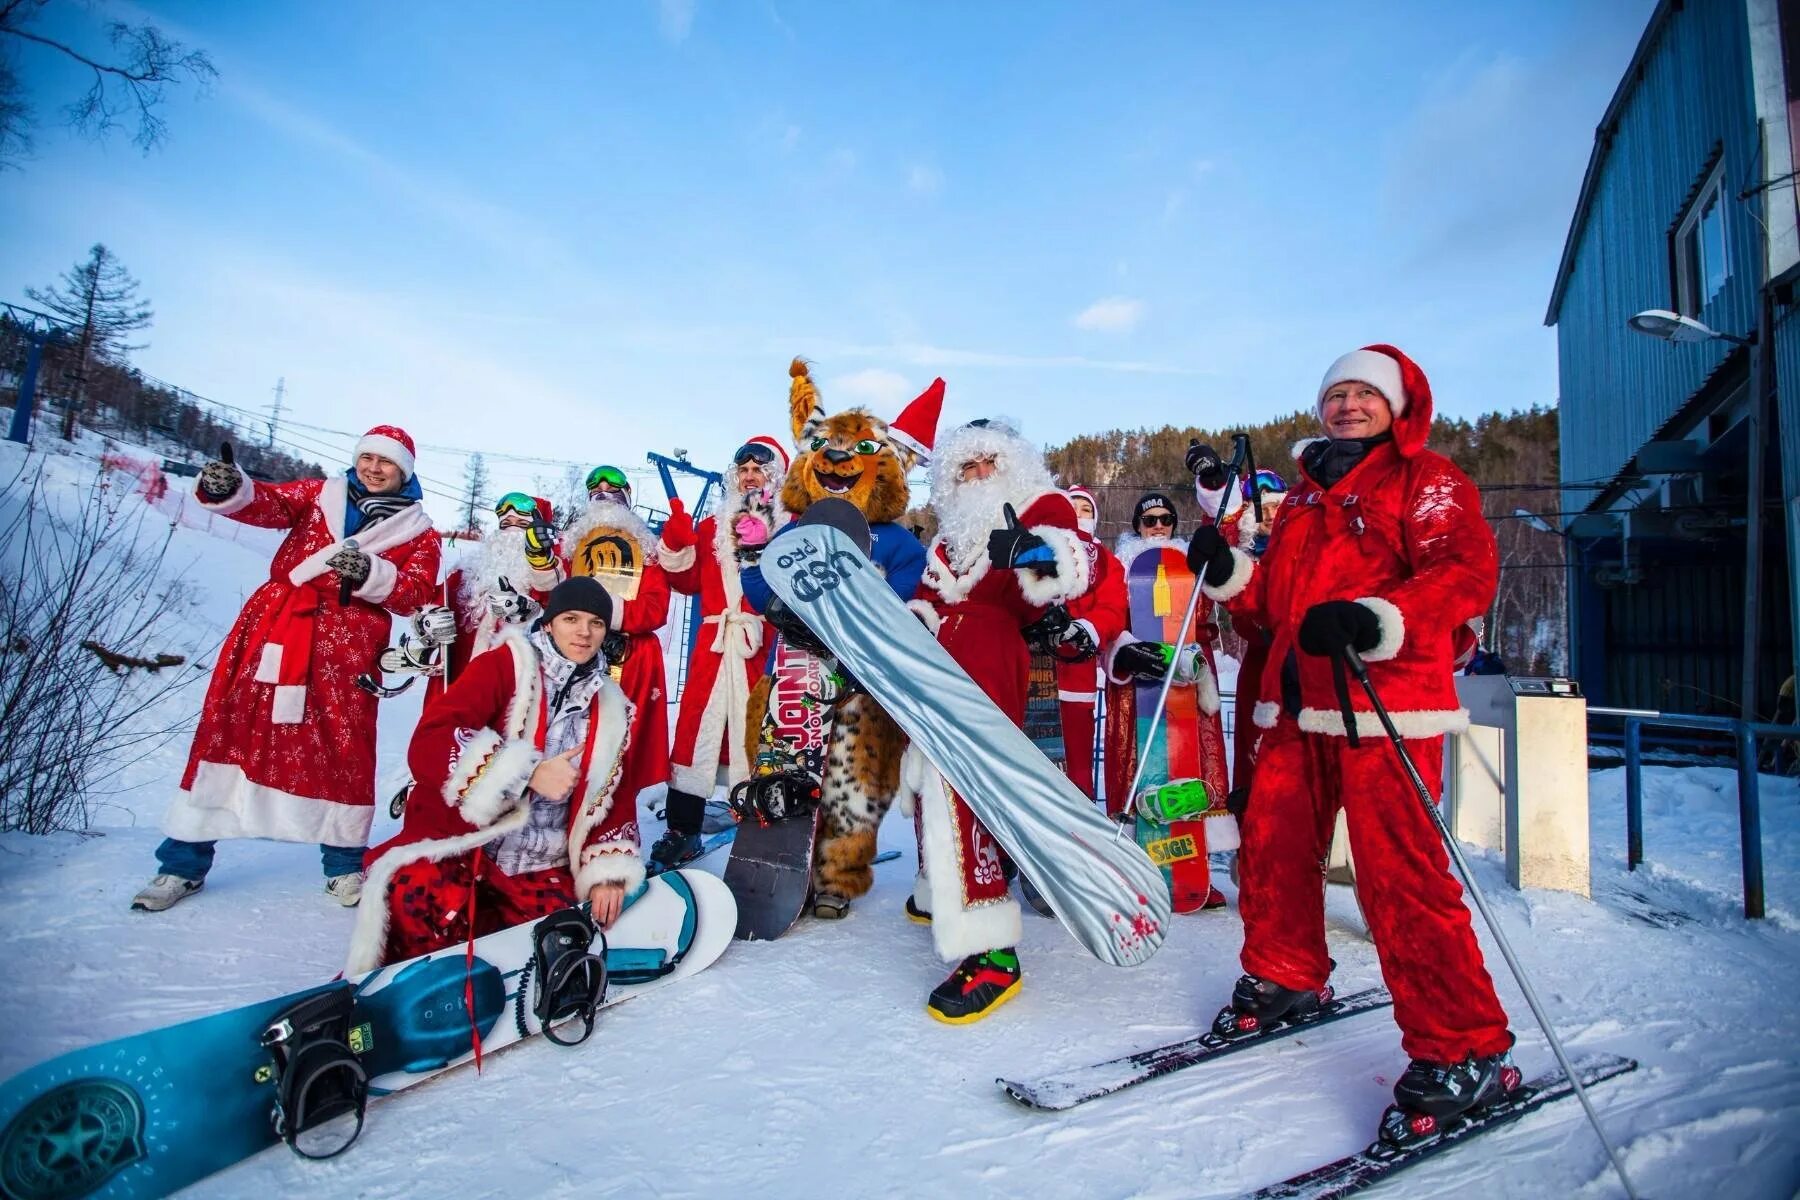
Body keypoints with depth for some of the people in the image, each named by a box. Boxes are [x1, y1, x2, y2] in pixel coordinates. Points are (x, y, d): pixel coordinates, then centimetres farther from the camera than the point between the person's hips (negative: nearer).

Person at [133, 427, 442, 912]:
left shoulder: (418, 531, 8)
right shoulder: (319, 494, 15)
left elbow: (416, 595, -4)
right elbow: (269, 503, -3)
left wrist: (370, 572, -21)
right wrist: (229, 491, -25)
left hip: (346, 644, -2)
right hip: (273, 627, 2)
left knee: (342, 746, 1)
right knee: (228, 728, 4)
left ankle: (345, 864, 18)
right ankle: (184, 861, 17)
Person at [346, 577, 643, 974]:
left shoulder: (611, 708, 11)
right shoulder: (503, 666, -5)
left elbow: (616, 797, 14)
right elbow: (428, 743, -18)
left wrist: (608, 870, -1)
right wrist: (529, 773, -27)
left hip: (540, 868, 5)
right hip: (460, 842, -4)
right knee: (425, 902, -33)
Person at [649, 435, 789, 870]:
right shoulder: (713, 525, 20)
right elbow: (688, 581, 15)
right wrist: (676, 545, 0)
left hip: (767, 645, -4)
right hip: (716, 642, 4)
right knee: (697, 725, 3)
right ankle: (682, 831, 13)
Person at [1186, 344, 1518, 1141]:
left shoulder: (1423, 478, 4)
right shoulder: (1304, 492, 23)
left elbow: (1469, 570, -12)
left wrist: (1376, 621, -28)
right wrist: (1229, 574, 3)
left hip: (1386, 704, -7)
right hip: (1297, 703, 7)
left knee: (1399, 874, -10)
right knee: (1271, 844, 10)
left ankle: (1465, 1052, 3)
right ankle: (1286, 978, 33)